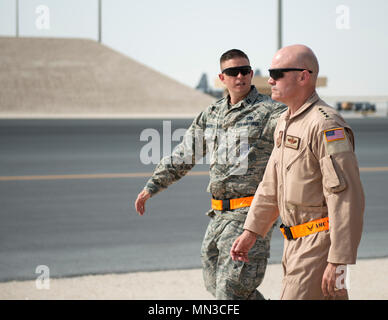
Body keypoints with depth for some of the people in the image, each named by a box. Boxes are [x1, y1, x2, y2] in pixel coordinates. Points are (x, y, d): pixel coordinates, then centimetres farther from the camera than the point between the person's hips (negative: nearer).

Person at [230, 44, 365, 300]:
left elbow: (346, 198, -22)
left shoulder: (327, 126, -17)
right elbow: (272, 185, 24)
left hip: (321, 244, -9)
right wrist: (251, 232, 21)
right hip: (296, 243, 10)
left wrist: (339, 261, -24)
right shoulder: (286, 123, 15)